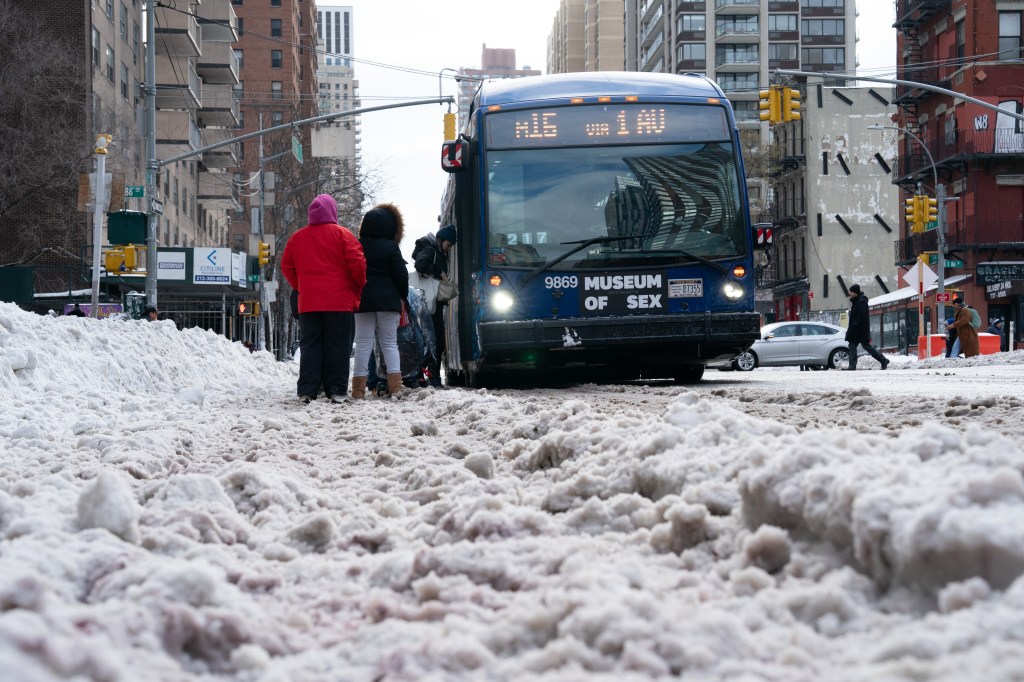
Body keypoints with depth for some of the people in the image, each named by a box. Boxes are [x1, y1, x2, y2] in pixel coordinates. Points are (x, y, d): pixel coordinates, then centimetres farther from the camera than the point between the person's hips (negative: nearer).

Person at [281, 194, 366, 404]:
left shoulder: (297, 237, 9)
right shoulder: (342, 234, -3)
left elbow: (286, 266, 14)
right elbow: (357, 263, -9)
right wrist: (360, 287, 6)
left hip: (308, 302, 3)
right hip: (339, 301, -3)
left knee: (310, 345, 6)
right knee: (338, 346, 1)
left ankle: (307, 390, -1)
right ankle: (336, 390, -1)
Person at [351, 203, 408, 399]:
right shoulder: (391, 247, -6)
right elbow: (401, 275, -5)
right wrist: (402, 296, 9)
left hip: (362, 301, 2)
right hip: (388, 300, -2)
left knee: (363, 343, 3)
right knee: (390, 342, 4)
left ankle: (358, 387, -2)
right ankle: (395, 383, -8)